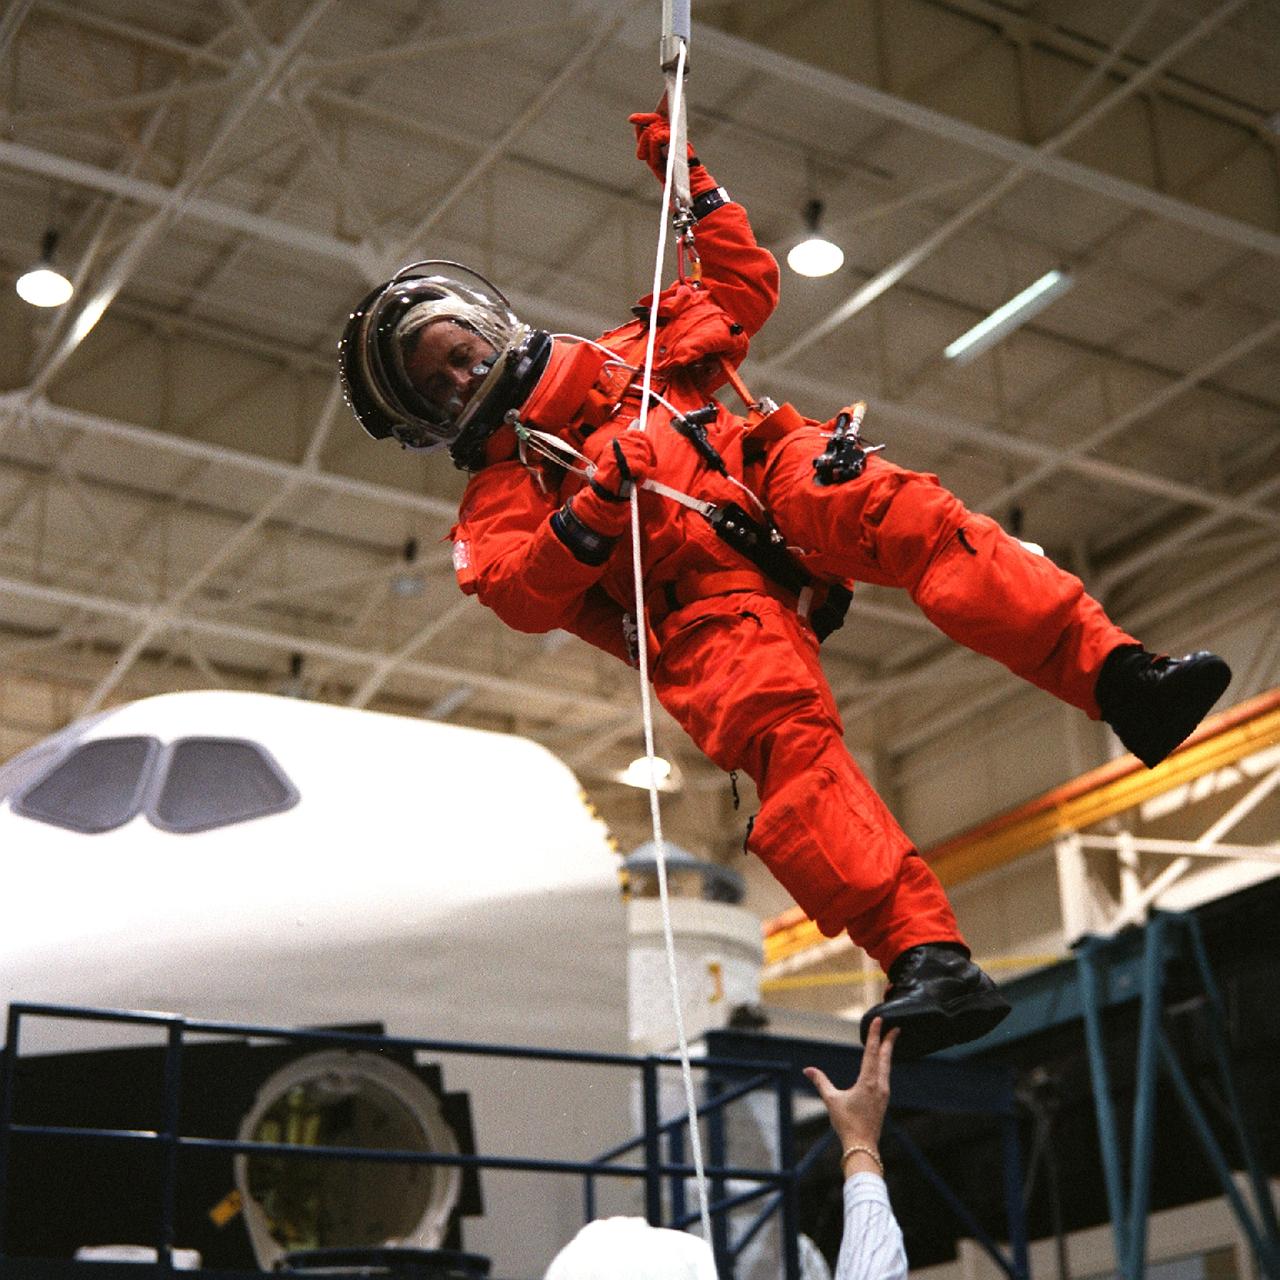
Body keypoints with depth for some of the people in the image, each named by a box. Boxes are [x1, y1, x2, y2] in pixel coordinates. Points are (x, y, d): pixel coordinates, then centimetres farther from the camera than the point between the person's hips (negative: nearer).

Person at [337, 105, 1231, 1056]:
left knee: (907, 512, -33)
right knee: (781, 730, -33)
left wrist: (691, 184, 35)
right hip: (701, 596, -2)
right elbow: (523, 594, 5)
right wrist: (593, 510, -11)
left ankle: (1118, 678, -47)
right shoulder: (496, 495, 27)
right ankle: (924, 955, -45)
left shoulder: (626, 353, 37)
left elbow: (742, 286, 40)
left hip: (776, 481, 3)